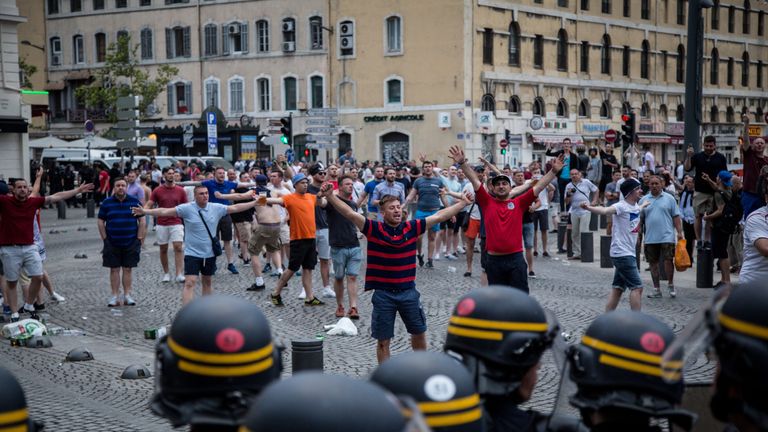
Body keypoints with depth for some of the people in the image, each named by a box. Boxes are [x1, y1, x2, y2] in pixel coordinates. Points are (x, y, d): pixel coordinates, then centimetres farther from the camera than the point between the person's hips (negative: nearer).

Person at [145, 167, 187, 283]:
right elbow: (148, 205, -1)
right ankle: (166, 273, 24)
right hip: (162, 224, 1)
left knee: (178, 247, -13)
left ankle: (179, 274, -14)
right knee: (163, 249, 9)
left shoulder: (180, 190, 3)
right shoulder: (157, 191, 1)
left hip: (176, 224, -1)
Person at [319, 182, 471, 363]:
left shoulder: (411, 227, -2)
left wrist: (463, 203, 8)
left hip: (408, 291, 3)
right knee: (383, 340, 6)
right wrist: (330, 196, -33)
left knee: (419, 332, 18)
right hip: (383, 293, -3)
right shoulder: (374, 229, -9)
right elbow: (351, 214, -20)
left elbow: (439, 216, 4)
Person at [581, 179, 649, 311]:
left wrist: (644, 204, 54)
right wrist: (589, 208, -54)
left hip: (628, 253, 9)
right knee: (637, 287, -9)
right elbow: (605, 210, -36)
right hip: (622, 254, -9)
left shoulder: (635, 206, 11)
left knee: (618, 287, 10)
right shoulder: (621, 206, -16)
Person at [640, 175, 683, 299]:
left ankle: (671, 285, 10)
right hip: (650, 238, 3)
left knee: (668, 260, -9)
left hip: (667, 236, -3)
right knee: (653, 263, 7)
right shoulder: (643, 200, 9)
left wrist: (680, 232, -5)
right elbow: (640, 219, 11)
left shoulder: (669, 198, 4)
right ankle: (657, 289, 16)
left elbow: (676, 217, 3)